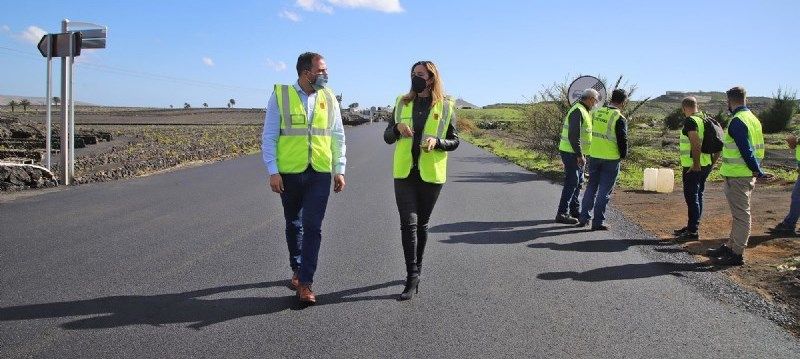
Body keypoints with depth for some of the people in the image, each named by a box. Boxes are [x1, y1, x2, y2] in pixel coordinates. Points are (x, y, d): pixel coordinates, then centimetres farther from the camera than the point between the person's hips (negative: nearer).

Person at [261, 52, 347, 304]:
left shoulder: (328, 98, 5)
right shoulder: (280, 96, -3)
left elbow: (338, 137, 9)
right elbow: (269, 137, -2)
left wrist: (339, 170, 5)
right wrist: (272, 171, -9)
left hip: (320, 174, 1)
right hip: (289, 173, -1)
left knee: (313, 227, -5)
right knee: (293, 224, 14)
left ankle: (305, 283, 0)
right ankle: (297, 269, 34)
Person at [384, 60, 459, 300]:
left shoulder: (446, 106, 0)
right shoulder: (402, 103, 7)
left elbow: (454, 141, 2)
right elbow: (387, 137, 10)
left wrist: (437, 141, -19)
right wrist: (397, 128, -13)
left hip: (431, 174, -1)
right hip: (404, 172, 1)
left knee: (422, 224, 10)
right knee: (408, 223, -8)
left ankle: (416, 270, 27)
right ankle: (412, 277, -5)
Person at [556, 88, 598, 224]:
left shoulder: (583, 111, 16)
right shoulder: (578, 111, -18)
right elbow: (573, 136, -26)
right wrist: (579, 155, -25)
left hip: (577, 153, 11)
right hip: (571, 153, -11)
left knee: (578, 182, 17)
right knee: (571, 183, -8)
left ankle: (575, 210, 27)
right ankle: (562, 214, -5)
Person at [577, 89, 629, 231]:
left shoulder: (597, 112, 4)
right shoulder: (619, 118, -14)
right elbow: (622, 140, -13)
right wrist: (623, 155, 4)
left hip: (593, 156, 5)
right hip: (611, 159, -5)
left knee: (591, 186, 17)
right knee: (605, 190, 3)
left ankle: (584, 217, 20)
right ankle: (598, 222, 6)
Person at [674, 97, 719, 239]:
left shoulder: (690, 121, -15)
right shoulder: (706, 119, 13)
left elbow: (696, 143, -24)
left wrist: (696, 164, -22)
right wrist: (714, 161, 18)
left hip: (693, 166, -9)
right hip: (706, 164, 9)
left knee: (692, 197, -4)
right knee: (698, 196, 16)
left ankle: (692, 231, 0)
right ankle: (692, 226, 27)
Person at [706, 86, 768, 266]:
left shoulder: (737, 121, -16)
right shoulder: (753, 118, 14)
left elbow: (746, 150, -21)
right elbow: (757, 147, 16)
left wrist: (757, 171, -17)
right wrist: (756, 170, 15)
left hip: (738, 175, -10)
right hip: (748, 174, 10)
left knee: (740, 214, -5)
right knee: (739, 213, 17)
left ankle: (737, 254, 0)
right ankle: (731, 246, 29)